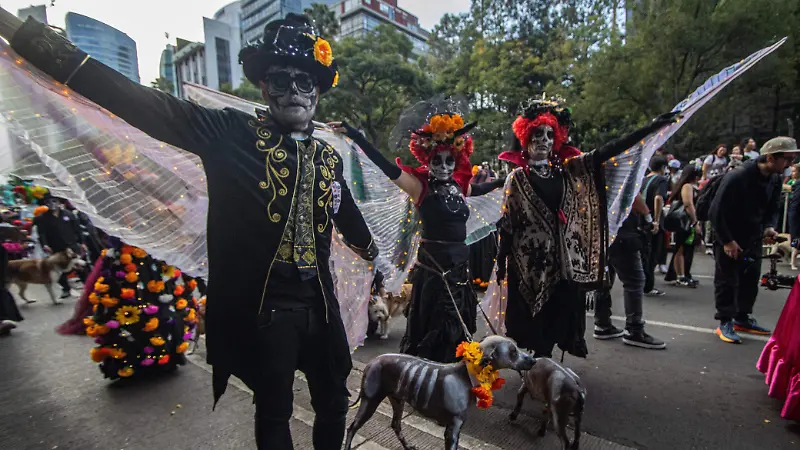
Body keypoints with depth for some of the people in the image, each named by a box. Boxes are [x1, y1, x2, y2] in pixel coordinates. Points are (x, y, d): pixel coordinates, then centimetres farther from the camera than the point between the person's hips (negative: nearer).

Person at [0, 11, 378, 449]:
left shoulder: (328, 156, 6)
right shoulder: (230, 133, -7)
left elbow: (346, 214, 20)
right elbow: (138, 101, -13)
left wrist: (372, 251, 35)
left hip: (320, 304, 5)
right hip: (260, 306, -4)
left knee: (333, 402, 20)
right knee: (274, 411, 16)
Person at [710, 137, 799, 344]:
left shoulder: (775, 180, 1)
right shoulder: (737, 177, -22)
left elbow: (773, 209, 13)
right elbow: (717, 211, -21)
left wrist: (769, 227, -8)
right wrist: (727, 240, -18)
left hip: (754, 239, 7)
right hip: (730, 240, -7)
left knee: (751, 280, 14)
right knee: (727, 281, 0)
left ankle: (743, 318, 29)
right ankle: (725, 322, 9)